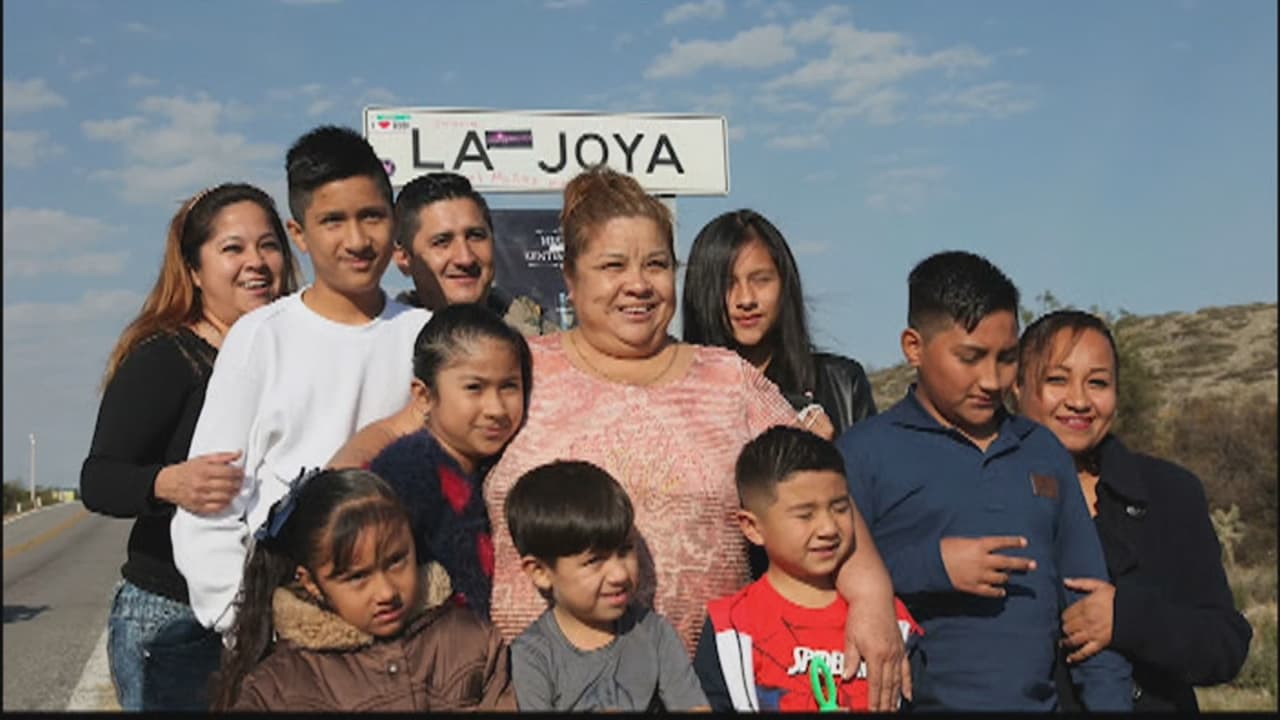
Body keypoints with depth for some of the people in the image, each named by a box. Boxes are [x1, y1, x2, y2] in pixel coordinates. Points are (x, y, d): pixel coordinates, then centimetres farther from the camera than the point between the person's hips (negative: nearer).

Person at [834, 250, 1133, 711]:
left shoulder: (1044, 451, 13)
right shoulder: (865, 452, -3)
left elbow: (1088, 603, 16)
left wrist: (1110, 701, 9)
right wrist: (931, 566, -17)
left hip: (1039, 699, 5)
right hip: (918, 700, -5)